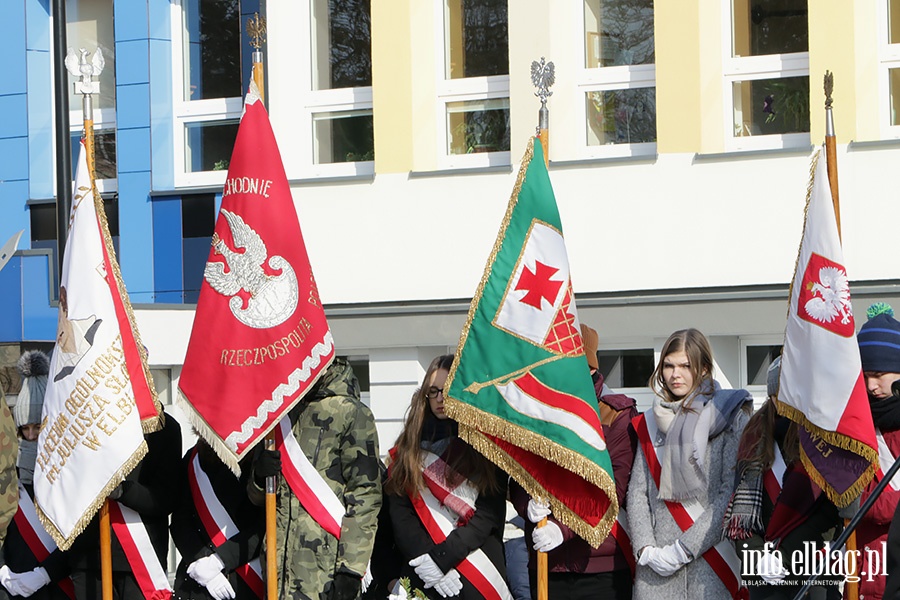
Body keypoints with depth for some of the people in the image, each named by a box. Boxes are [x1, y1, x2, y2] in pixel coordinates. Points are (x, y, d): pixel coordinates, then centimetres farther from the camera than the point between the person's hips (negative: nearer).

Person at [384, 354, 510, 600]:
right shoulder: (409, 447, 11)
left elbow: (489, 515, -6)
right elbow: (399, 514, 1)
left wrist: (439, 557, -14)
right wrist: (424, 560, -14)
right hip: (421, 579, 2)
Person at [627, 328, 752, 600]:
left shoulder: (730, 416, 2)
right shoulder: (650, 423, 15)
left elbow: (732, 494, -6)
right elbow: (637, 492, 11)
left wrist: (683, 549, -11)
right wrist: (645, 550, -5)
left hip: (709, 563, -3)